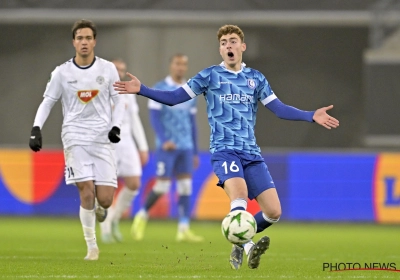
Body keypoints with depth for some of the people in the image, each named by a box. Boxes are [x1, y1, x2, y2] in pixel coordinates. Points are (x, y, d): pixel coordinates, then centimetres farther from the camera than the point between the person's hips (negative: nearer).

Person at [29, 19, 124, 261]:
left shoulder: (108, 69, 4)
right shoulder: (62, 73, 3)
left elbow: (118, 101, 10)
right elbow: (47, 102, 10)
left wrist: (116, 126, -7)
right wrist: (36, 129, -4)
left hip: (103, 139, 1)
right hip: (75, 137, -1)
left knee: (105, 199, -6)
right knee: (87, 191, -16)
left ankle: (100, 210, 34)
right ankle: (92, 246, -4)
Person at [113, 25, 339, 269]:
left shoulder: (256, 78, 13)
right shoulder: (210, 76, 4)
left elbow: (279, 109, 13)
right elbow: (174, 97, 2)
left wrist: (311, 116, 1)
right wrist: (141, 90, -9)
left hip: (251, 152, 4)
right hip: (224, 150, -4)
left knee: (273, 211, -5)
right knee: (239, 195, -33)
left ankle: (242, 243, 17)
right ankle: (241, 246, -25)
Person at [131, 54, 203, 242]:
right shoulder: (159, 89, -2)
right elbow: (154, 117, -9)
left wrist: (195, 152, 16)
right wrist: (164, 140, -23)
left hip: (186, 147, 5)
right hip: (167, 146, -5)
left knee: (185, 186, -2)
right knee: (163, 185, -7)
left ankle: (183, 229, -4)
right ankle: (142, 216, 15)